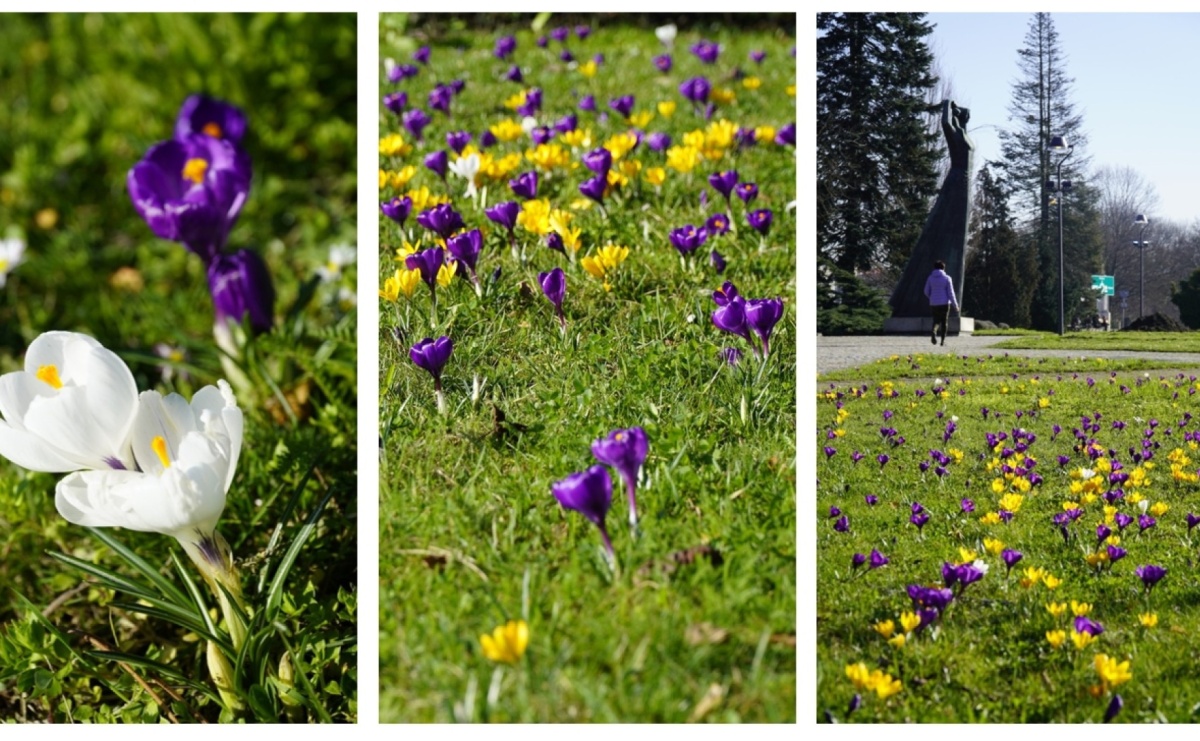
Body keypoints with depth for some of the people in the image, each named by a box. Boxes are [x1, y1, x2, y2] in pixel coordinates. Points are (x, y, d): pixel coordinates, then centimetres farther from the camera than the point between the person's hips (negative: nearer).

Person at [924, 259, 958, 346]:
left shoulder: (930, 278, 2)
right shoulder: (947, 278, -5)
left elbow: (926, 292, 5)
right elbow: (950, 292, -6)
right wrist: (955, 304, 2)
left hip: (933, 303, 2)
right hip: (944, 303, -2)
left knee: (936, 320, 12)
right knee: (944, 322, 11)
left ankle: (933, 331, -21)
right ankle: (943, 340, 8)